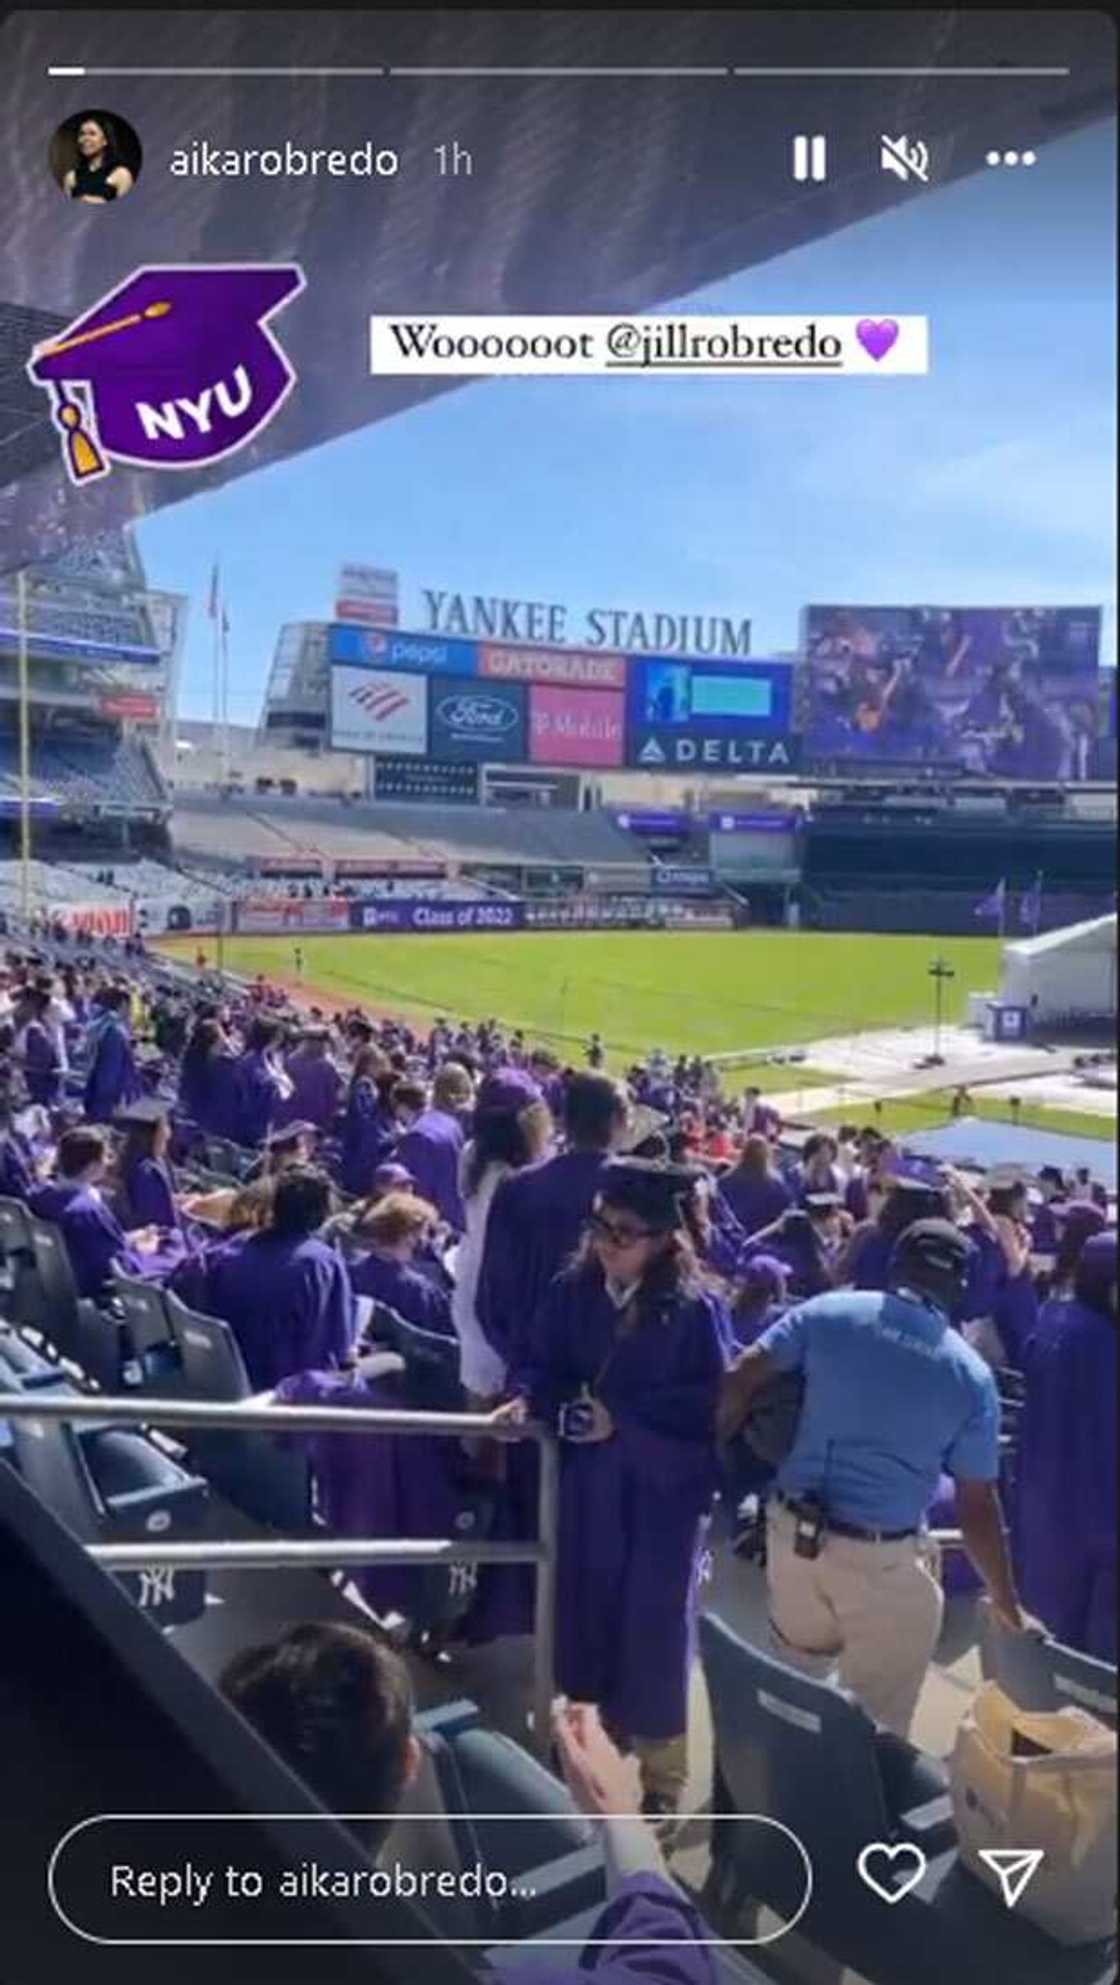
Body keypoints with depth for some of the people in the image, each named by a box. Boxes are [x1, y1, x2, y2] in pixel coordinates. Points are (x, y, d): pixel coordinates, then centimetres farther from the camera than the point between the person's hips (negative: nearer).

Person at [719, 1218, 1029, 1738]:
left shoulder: (827, 1312, -4)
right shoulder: (971, 1376, -5)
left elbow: (739, 1381, -8)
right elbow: (978, 1506, -3)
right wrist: (1007, 1601, 9)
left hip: (793, 1529, 3)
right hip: (885, 1558, -3)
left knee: (790, 1680, 28)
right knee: (878, 1721, 17)